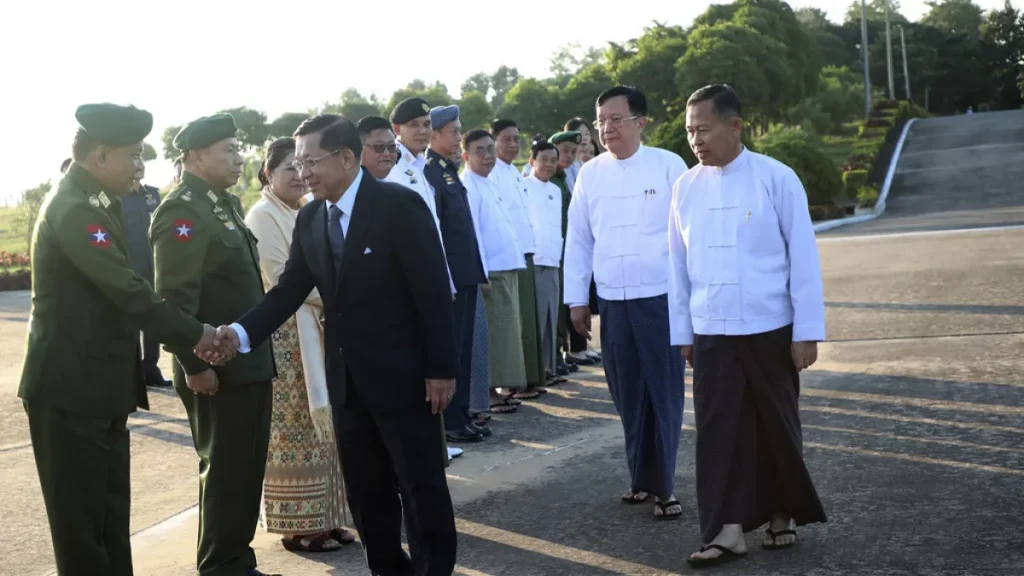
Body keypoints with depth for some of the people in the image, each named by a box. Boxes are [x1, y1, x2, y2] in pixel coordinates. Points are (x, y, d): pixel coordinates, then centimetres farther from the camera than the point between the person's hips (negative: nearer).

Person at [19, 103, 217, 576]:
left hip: (98, 386, 10)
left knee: (110, 516, 16)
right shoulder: (74, 209, -19)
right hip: (71, 388, -10)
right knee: (81, 521, 1)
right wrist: (195, 335, -13)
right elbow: (129, 290, -22)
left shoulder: (91, 202, 12)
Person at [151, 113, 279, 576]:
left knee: (246, 468, 16)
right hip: (216, 370, -9)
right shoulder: (181, 211, -15)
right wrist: (193, 364, -22)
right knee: (224, 470, 2)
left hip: (248, 363, 9)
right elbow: (175, 297, -21)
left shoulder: (226, 203, 14)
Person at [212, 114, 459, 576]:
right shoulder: (309, 218, 5)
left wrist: (441, 368, -15)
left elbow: (433, 290, -14)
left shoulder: (399, 205, -13)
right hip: (347, 377, 6)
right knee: (364, 487, 14)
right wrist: (242, 332, -16)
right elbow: (289, 289, 2)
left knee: (422, 484, 4)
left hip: (403, 372, -6)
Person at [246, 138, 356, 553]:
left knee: (321, 426, 10)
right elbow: (281, 279, -16)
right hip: (285, 334, -8)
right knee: (293, 431, -2)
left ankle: (321, 517, 18)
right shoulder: (263, 216, -9)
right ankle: (298, 526, 6)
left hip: (316, 328, 8)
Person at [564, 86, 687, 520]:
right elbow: (578, 238, 11)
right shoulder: (590, 173, 7)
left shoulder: (668, 165, -3)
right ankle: (642, 477, 24)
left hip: (661, 297, -4)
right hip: (611, 300, 4)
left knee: (664, 393, 0)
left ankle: (663, 485, 9)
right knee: (627, 395, 10)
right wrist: (576, 298, 9)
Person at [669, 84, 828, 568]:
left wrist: (807, 331, -8)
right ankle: (728, 529, 6)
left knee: (777, 427, 10)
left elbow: (802, 256, -6)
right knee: (718, 430, 0)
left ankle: (782, 514, 28)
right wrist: (682, 332, 8)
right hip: (711, 333, 3)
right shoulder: (686, 187, 3)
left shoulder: (776, 178, -8)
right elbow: (678, 265, 8)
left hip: (771, 330, -2)